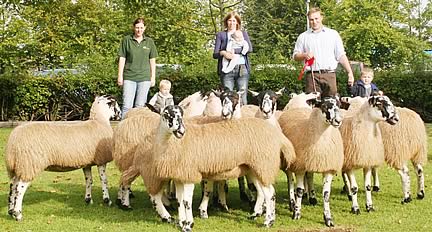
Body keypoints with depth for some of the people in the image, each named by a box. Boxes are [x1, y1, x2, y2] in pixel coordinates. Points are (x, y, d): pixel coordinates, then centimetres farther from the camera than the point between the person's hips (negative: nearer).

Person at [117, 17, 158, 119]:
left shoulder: (149, 42, 9)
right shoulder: (126, 40, 4)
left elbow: (152, 61, 13)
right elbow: (122, 58, 5)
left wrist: (153, 77, 9)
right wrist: (120, 75, 1)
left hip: (144, 77, 2)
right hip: (129, 77, -1)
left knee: (140, 105, 3)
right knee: (127, 105, -7)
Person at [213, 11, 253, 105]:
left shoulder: (243, 33, 20)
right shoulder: (220, 35, 18)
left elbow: (249, 48, 2)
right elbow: (215, 54, 10)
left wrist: (234, 51, -9)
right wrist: (222, 53, -12)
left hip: (242, 68, 1)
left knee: (242, 97, -7)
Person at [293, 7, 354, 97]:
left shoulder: (333, 34, 14)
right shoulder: (303, 37, 14)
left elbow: (341, 56, 12)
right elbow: (295, 56, 15)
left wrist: (350, 73, 3)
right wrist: (304, 55, -6)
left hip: (329, 75, 0)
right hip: (312, 75, 0)